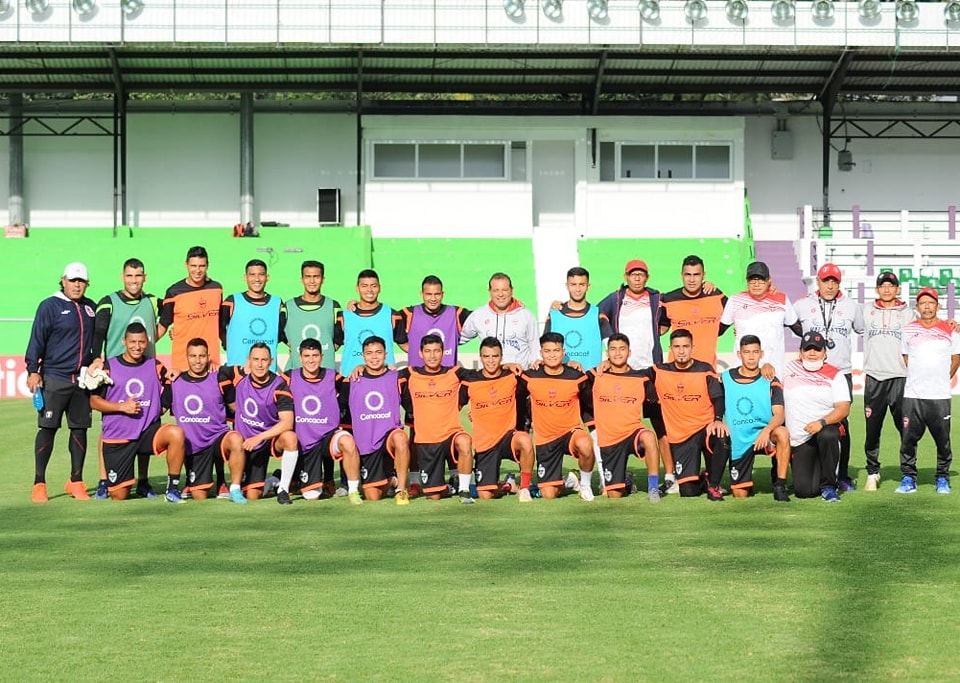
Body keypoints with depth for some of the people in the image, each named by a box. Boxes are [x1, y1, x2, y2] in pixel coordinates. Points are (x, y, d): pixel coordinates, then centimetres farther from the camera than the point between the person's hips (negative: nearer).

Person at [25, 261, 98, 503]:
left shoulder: (90, 308, 13)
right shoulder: (50, 306, -3)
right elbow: (37, 340, -5)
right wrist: (33, 370, -10)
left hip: (82, 380, 5)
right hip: (54, 379, -5)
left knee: (80, 429, 7)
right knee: (47, 428, -4)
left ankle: (76, 481, 17)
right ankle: (39, 483, 1)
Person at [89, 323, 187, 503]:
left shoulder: (156, 367, 7)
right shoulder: (109, 366, 1)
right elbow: (94, 401, -1)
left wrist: (158, 410, -2)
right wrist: (122, 407, -13)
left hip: (148, 432, 1)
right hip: (117, 436, -1)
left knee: (176, 433, -33)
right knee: (119, 496, -2)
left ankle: (173, 488, -20)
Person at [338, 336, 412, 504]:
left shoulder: (397, 378, 2)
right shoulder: (352, 382, 3)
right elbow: (341, 409, 12)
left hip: (390, 434, -2)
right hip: (365, 444, 2)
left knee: (400, 438, -40)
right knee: (373, 497, 1)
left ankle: (401, 489, -24)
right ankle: (386, 481, 38)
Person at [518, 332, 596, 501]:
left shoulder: (577, 377, -7)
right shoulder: (530, 377, -7)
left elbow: (590, 405, 7)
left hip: (570, 431, -1)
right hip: (544, 438, 1)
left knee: (585, 444, -39)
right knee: (548, 495, -6)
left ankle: (585, 484, -10)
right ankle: (562, 483, 33)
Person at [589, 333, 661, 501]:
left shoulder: (641, 378, 1)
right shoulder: (596, 377, 1)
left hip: (633, 432, -1)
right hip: (607, 439, 1)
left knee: (649, 437, -38)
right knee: (614, 495, 0)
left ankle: (653, 488, -28)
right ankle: (623, 480, 36)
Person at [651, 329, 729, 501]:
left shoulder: (705, 370, 0)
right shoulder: (660, 372, 3)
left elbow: (718, 398, -7)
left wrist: (718, 420, -25)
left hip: (705, 428, -1)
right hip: (680, 436, 1)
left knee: (722, 438, -38)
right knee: (688, 492, -10)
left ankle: (713, 484, -11)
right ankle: (702, 481, 31)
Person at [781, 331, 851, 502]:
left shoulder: (835, 375, 2)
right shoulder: (789, 369, 10)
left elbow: (844, 409, -9)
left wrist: (822, 422, -26)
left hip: (827, 429, -1)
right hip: (799, 442, 1)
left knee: (827, 435, -40)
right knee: (805, 491, -15)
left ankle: (828, 486, -18)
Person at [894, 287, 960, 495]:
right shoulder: (908, 330, 8)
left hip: (940, 396, -1)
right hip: (912, 395, 1)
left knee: (943, 440, 0)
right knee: (908, 439, -2)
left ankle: (943, 478, 14)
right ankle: (908, 478, 7)